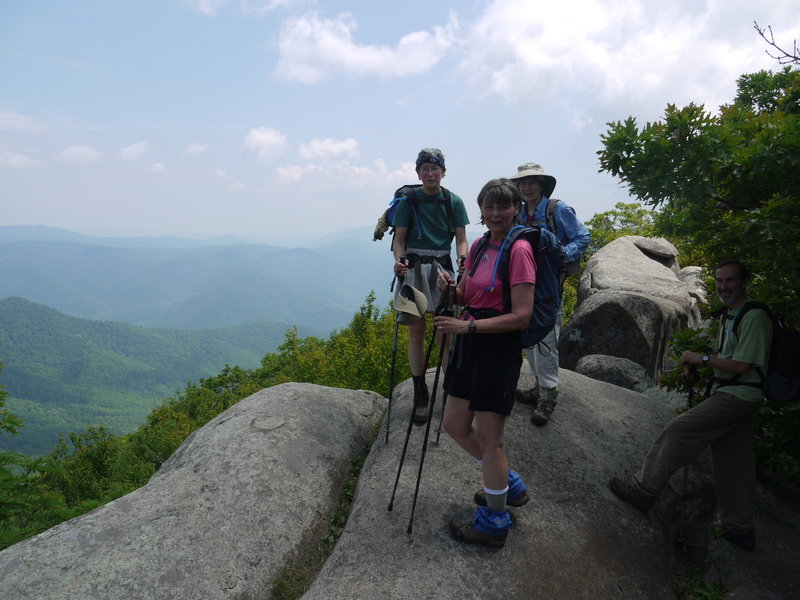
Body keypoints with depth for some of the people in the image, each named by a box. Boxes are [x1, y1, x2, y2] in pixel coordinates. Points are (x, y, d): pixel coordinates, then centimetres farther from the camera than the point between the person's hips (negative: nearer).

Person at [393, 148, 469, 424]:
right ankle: (420, 395, 14)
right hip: (412, 269, 0)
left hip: (442, 269, 0)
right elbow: (399, 238, 3)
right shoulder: (408, 201, 2)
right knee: (416, 334, 3)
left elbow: (461, 239, 3)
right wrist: (399, 260, -18)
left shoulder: (453, 201, 4)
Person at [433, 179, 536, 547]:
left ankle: (494, 523, 24)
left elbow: (522, 316, -19)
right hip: (470, 341, 9)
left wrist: (468, 326, -21)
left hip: (499, 347, -9)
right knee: (455, 425, 15)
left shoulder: (519, 250, -14)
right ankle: (510, 485, 37)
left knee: (488, 437, 2)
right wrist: (449, 287, -5)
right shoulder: (479, 246, 11)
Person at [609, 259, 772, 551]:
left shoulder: (754, 317, -16)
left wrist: (702, 359, -13)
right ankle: (739, 528, 24)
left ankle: (643, 489, -3)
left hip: (736, 397, -10)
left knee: (678, 431, -11)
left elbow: (742, 366, -20)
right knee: (733, 463, 14)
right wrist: (696, 364, 5)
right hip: (733, 396, 10)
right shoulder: (729, 314, 15)